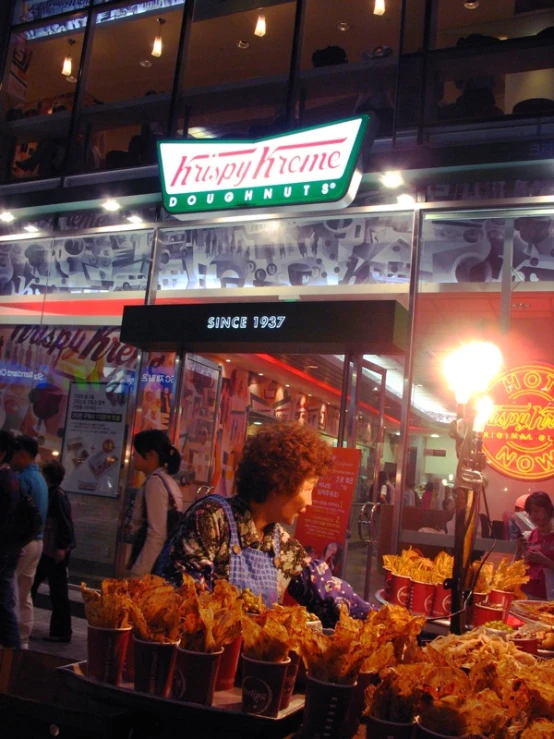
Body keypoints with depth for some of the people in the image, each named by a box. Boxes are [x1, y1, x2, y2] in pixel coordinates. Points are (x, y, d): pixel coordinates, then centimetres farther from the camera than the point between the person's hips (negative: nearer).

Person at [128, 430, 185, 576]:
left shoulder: (155, 482, -13)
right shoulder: (168, 481, 13)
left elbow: (157, 536, -20)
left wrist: (137, 574, -21)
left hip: (151, 569, -9)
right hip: (162, 566, 9)